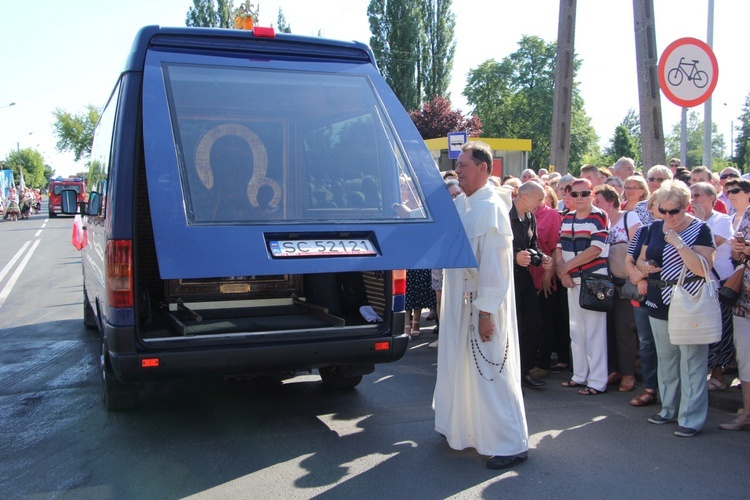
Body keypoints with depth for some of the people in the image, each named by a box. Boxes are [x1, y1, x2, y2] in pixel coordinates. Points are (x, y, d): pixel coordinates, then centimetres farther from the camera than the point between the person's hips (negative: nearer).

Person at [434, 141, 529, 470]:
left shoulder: (491, 207, -18)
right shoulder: (461, 203, 8)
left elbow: (495, 263, -22)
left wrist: (486, 311, -22)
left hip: (483, 303, -9)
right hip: (459, 300, 9)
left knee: (490, 372, -2)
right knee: (458, 366, 20)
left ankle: (512, 444, 11)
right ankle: (459, 427, 38)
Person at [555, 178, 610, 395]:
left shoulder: (599, 217, -7)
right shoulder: (566, 219, 12)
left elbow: (595, 250, -16)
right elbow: (559, 248, 10)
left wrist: (567, 266, -13)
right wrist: (562, 271, -7)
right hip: (572, 281, 7)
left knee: (594, 332, -4)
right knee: (576, 331, 12)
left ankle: (597, 381, 2)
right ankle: (580, 375, 22)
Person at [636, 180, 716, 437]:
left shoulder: (700, 229, -7)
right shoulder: (655, 227, 9)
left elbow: (703, 268, -18)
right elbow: (641, 259, 17)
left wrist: (678, 243, -22)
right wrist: (645, 266, -5)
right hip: (660, 304, 6)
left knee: (691, 362, -4)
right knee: (665, 359, 14)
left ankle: (692, 418, 5)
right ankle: (669, 408, 27)